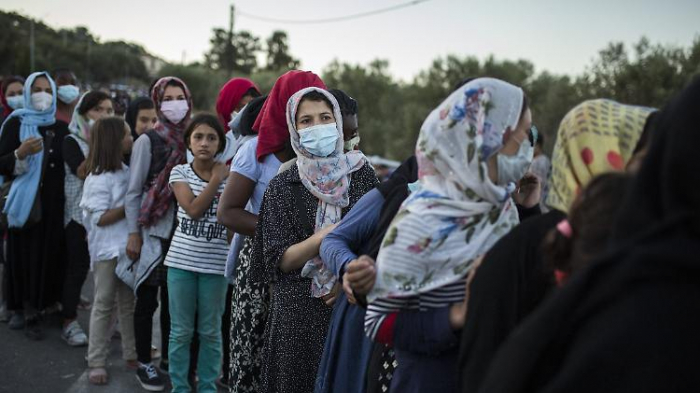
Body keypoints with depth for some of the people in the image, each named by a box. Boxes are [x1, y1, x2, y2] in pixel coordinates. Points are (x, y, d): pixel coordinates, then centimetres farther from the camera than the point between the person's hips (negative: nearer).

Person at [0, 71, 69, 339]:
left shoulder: (61, 128, 11)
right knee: (24, 256, 0)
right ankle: (22, 309, 12)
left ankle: (34, 311, 13)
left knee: (49, 256, 2)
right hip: (25, 202, -3)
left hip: (53, 203, 3)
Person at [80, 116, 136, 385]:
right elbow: (101, 218, -17)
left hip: (128, 246, 7)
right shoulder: (98, 179, -14)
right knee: (104, 305, 0)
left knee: (129, 303, 14)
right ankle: (96, 362, 9)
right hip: (108, 250, -7)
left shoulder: (125, 171, 10)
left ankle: (132, 354, 24)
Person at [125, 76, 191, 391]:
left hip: (183, 231, 4)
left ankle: (169, 358, 25)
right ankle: (144, 364, 14)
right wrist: (133, 234, -10)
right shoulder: (148, 140, -5)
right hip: (153, 231, -4)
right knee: (148, 298, 3)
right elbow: (133, 191, -5)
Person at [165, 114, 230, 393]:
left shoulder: (229, 176, 1)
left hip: (216, 264, 0)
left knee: (211, 331, 10)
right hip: (182, 261, 0)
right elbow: (193, 209, -15)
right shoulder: (179, 172, 0)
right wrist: (216, 179, -12)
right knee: (180, 331, 9)